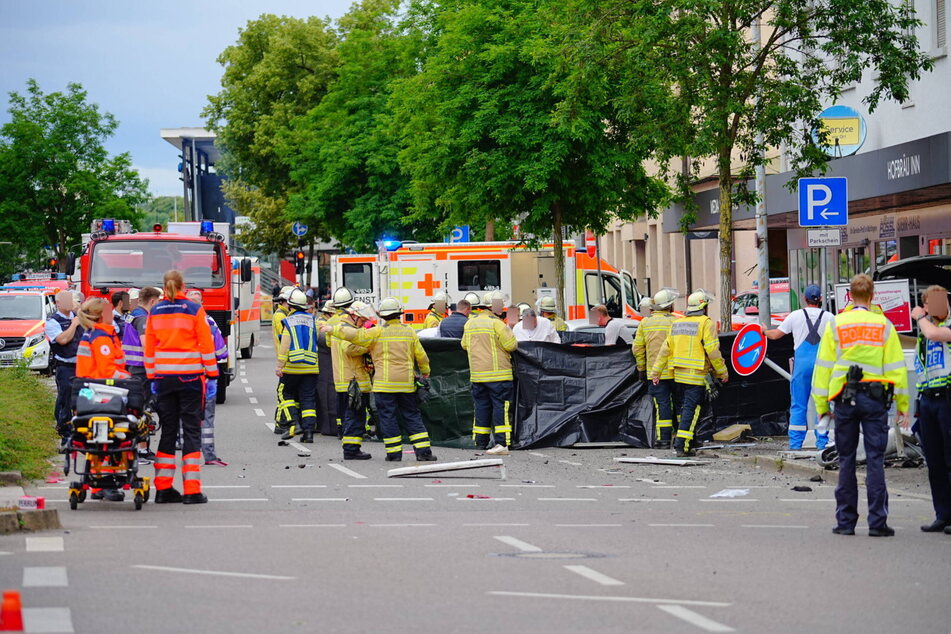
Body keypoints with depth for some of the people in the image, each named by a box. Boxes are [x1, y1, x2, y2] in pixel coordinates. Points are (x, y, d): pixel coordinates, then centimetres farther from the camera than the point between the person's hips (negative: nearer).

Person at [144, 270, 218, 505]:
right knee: (191, 430, 0)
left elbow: (149, 348, 9)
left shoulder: (154, 312, 5)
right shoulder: (194, 310, -5)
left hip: (163, 377, 3)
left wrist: (151, 375, 18)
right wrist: (212, 372, 4)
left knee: (168, 430, 10)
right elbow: (206, 344, -5)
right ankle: (192, 490, -5)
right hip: (189, 376, -3)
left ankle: (163, 488, 9)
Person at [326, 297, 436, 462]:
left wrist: (333, 329, 2)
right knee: (412, 417, 9)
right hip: (407, 383, 3)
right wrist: (425, 371, 30)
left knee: (388, 417, 3)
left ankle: (394, 453, 2)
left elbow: (355, 335, -10)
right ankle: (423, 451, 3)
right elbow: (421, 356, 12)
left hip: (385, 383, -3)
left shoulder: (378, 332, -5)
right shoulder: (409, 332, 6)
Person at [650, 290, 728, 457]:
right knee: (691, 409, -5)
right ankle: (682, 446, -12)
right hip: (696, 377, -6)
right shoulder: (705, 323, -8)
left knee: (685, 407, 15)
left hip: (678, 374, 6)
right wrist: (722, 372, -4)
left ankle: (686, 445, 18)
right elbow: (712, 350, -13)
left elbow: (666, 349, 12)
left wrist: (656, 372, 16)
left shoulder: (677, 323, 11)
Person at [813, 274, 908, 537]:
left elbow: (823, 366, 2)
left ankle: (845, 521, 9)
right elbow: (896, 366, 1)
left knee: (846, 461, 7)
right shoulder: (883, 326, 1)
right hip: (875, 397, -1)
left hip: (845, 398, 1)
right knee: (875, 459, 0)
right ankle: (877, 522, -3)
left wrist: (821, 406, 7)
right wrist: (902, 404, 7)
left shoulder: (835, 325, 2)